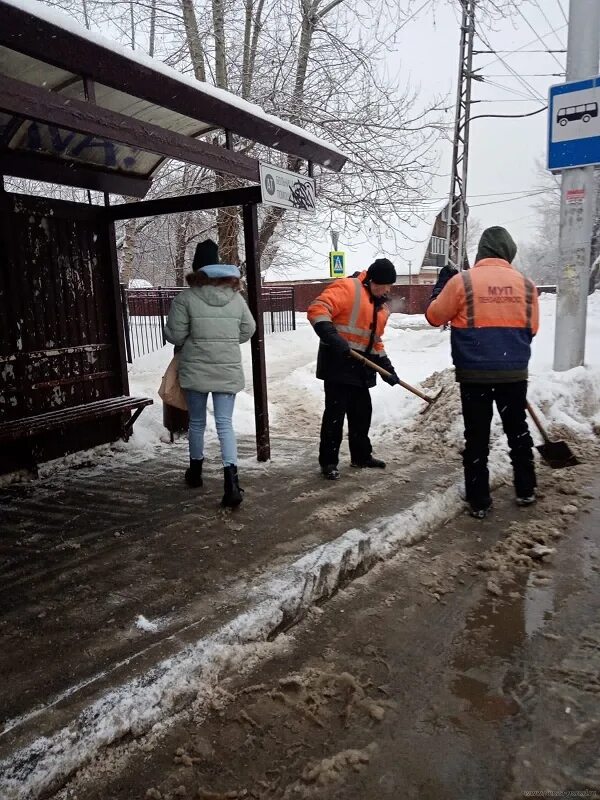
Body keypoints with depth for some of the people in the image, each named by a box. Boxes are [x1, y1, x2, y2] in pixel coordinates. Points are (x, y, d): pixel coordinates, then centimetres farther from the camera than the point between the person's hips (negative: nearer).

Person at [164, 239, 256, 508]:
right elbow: (248, 331, 9)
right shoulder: (236, 297, 2)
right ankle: (231, 478, -11)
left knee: (197, 422, 16)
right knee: (225, 423, 3)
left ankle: (196, 470, 35)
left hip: (195, 370, -1)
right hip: (228, 371, 2)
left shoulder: (185, 298, -9)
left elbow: (174, 336, -9)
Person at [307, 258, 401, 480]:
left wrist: (386, 366, 17)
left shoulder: (381, 306, 20)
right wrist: (332, 336, -32)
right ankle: (328, 462, 6)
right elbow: (317, 309, -20)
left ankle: (361, 455, 31)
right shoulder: (347, 288, -9)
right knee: (335, 413, -4)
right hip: (338, 363, -8)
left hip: (361, 368, 9)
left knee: (362, 412, 15)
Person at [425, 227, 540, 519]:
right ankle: (526, 491, 32)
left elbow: (434, 316, 1)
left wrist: (442, 283, 14)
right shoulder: (526, 284, 0)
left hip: (474, 374, -2)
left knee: (477, 437, 6)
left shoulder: (461, 281, -9)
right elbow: (531, 329, 9)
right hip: (514, 372, 3)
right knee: (518, 430, 20)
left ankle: (479, 502, 12)